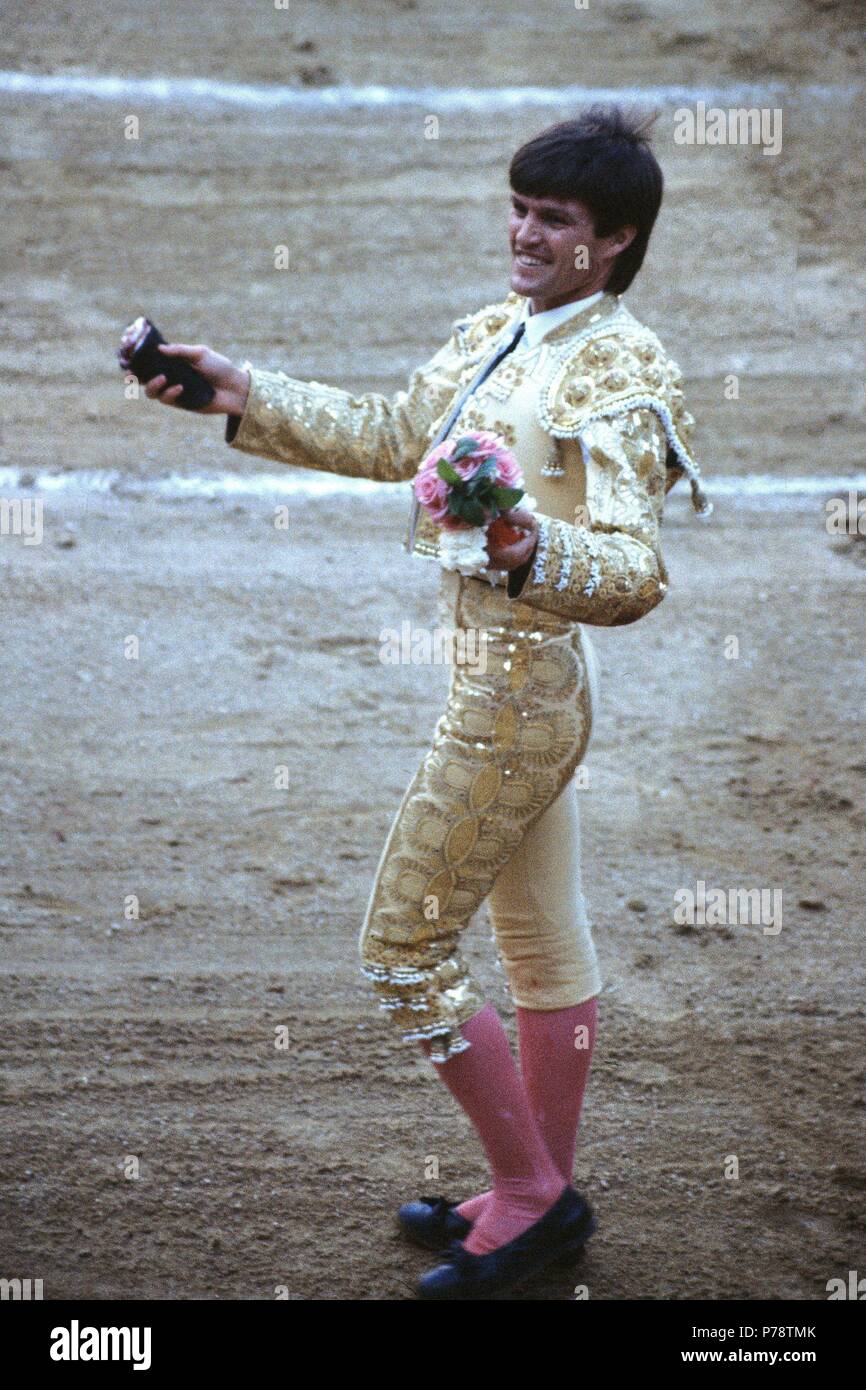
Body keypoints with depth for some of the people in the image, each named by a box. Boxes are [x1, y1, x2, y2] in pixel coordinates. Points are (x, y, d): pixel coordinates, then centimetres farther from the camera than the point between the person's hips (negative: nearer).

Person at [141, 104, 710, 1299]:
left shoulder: (621, 371, -20)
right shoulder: (498, 331, 8)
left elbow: (635, 574, -30)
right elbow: (391, 440, 21)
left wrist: (533, 552, -50)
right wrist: (245, 396, 16)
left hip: (518, 687, -9)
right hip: (512, 681, 9)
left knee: (403, 952, -1)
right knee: (542, 942, 18)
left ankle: (529, 1191, 13)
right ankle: (544, 1196, 32)